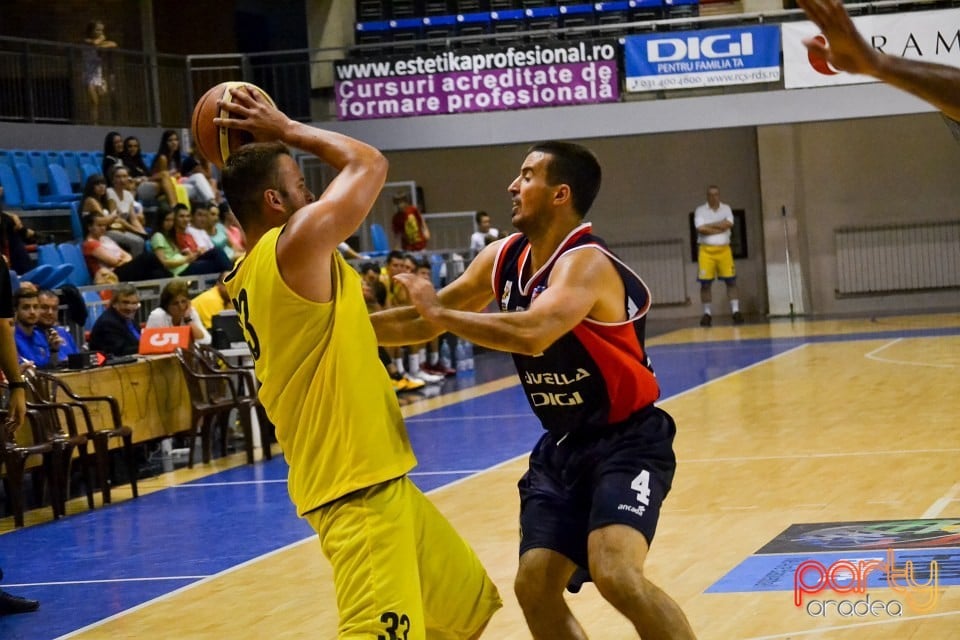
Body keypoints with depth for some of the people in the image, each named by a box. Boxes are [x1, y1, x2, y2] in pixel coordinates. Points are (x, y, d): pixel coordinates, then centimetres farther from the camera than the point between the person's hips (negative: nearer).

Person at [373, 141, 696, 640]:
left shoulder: (586, 264, -23)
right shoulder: (503, 258, 2)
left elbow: (532, 335, -41)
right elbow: (424, 324, 12)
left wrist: (439, 312, -32)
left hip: (626, 441, -8)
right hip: (562, 446, 8)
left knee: (615, 573, -26)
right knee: (534, 587, 3)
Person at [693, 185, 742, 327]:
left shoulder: (726, 209, 8)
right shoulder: (700, 210, 1)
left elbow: (728, 224, -10)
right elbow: (701, 229, -15)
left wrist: (710, 225, -10)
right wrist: (720, 228, -10)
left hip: (724, 250, 2)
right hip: (706, 250, -2)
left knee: (731, 281, -2)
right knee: (705, 284, -1)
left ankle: (736, 311, 0)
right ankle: (707, 314, 7)